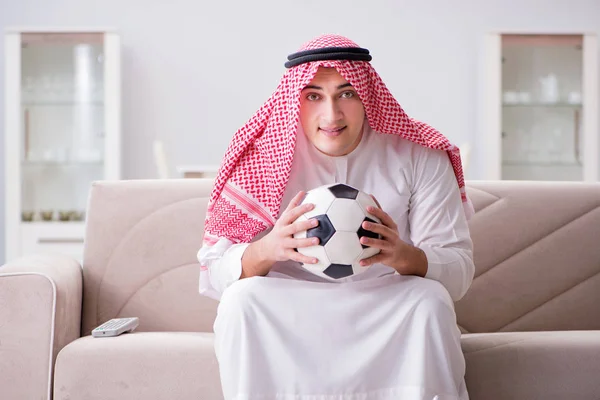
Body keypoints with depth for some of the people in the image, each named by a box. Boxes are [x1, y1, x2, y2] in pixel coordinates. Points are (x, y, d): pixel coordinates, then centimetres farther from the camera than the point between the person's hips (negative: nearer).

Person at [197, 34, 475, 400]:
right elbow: (214, 275, -9)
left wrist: (403, 256, -32)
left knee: (429, 300, -29)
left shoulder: (420, 158, -4)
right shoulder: (262, 157, -5)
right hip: (287, 321, 0)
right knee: (242, 299, -27)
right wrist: (267, 250, -31)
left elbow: (458, 271, -10)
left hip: (389, 320, 0)